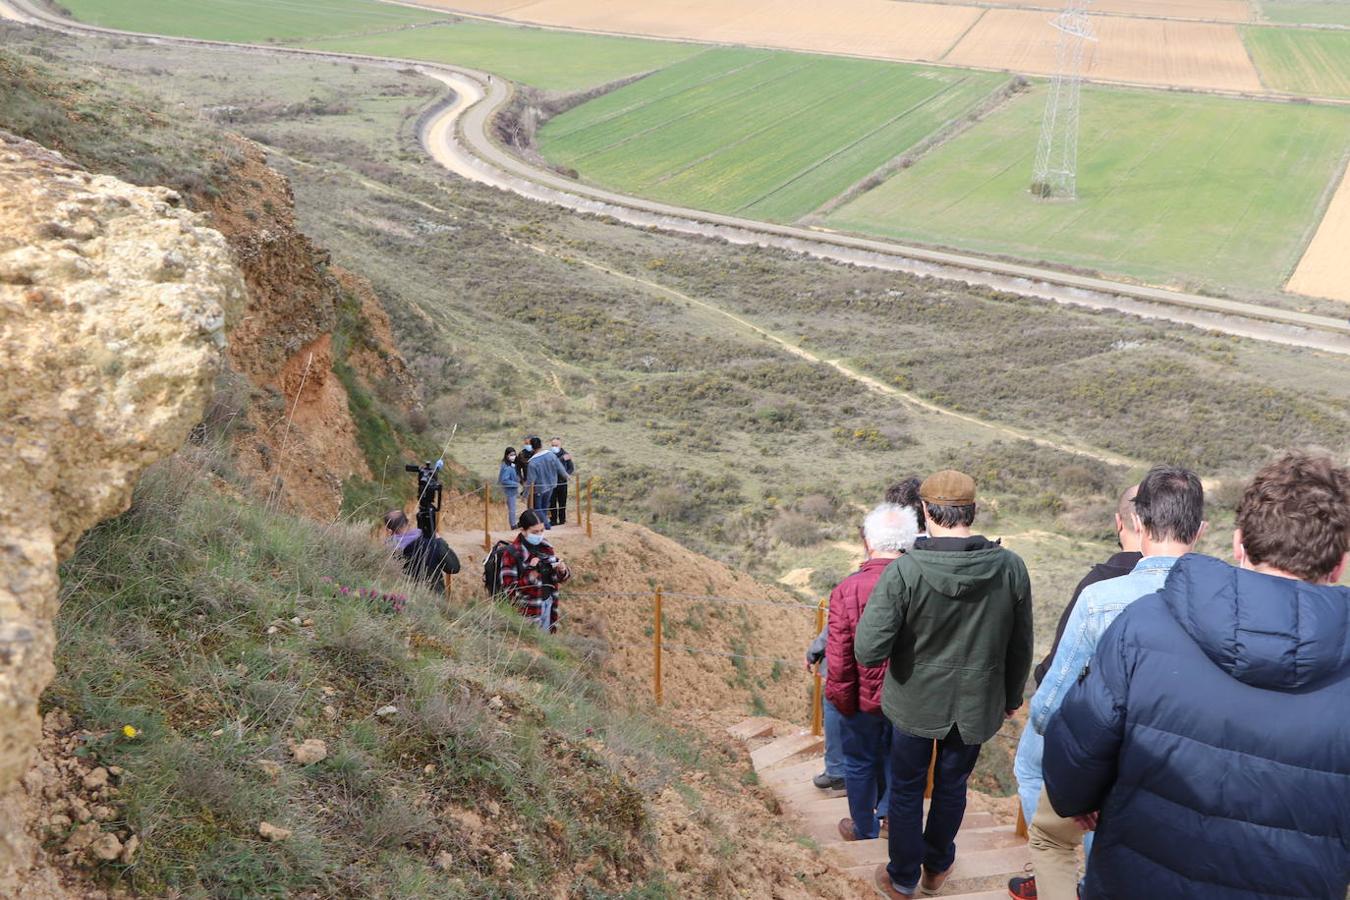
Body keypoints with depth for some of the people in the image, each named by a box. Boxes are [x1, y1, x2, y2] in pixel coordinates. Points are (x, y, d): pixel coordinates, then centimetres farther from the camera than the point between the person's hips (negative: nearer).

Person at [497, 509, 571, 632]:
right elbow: (509, 590, -18)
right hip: (528, 610, -6)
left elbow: (557, 577, 9)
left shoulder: (545, 545, 1)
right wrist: (530, 577, -32)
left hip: (548, 604, 6)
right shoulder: (512, 553, -17)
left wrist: (562, 571, -14)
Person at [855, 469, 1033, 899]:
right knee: (952, 786, 25)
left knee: (906, 790, 20)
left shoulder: (904, 571, -25)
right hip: (976, 705, 3)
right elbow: (1020, 648, -3)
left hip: (915, 702, -2)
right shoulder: (1011, 568, -16)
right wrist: (1012, 697, 14)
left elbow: (868, 652, -27)